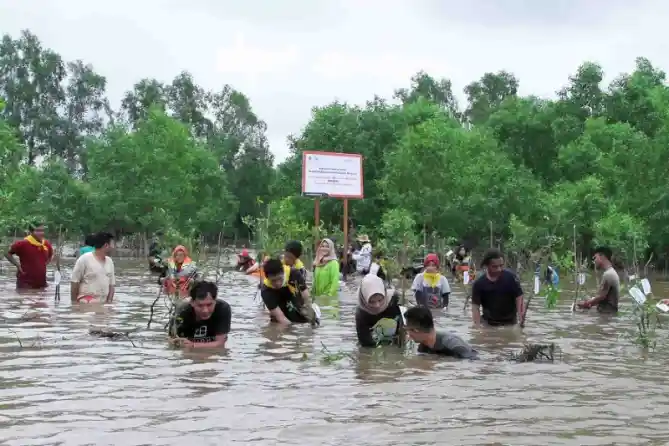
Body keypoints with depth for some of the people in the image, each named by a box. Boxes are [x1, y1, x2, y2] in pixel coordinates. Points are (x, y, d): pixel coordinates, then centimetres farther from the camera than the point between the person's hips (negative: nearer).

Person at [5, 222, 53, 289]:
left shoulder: (47, 244, 5)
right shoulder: (23, 244, -12)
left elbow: (50, 256, 27)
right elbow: (7, 253, -5)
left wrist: (45, 264, 10)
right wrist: (18, 265, -8)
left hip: (42, 283, 6)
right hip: (25, 284, -6)